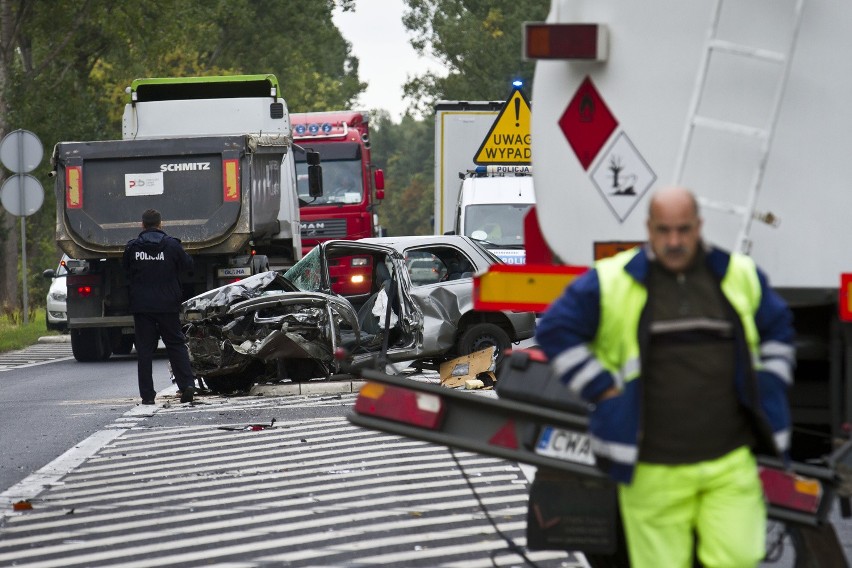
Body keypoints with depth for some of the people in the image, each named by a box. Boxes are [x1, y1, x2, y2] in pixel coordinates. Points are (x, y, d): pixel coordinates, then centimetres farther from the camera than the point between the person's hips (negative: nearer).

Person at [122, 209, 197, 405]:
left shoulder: (132, 247, -2)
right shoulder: (172, 245, -5)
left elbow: (125, 272, 9)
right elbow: (188, 264, 7)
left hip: (141, 305, 0)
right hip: (168, 304, 0)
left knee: (144, 349, 4)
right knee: (176, 345, 9)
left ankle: (147, 394, 1)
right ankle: (187, 384, -5)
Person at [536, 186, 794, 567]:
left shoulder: (740, 276, 7)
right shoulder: (611, 282, -2)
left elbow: (778, 329, 22)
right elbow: (555, 331, 2)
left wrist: (766, 394, 10)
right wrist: (603, 391, -3)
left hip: (731, 463, 2)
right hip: (654, 469, -2)